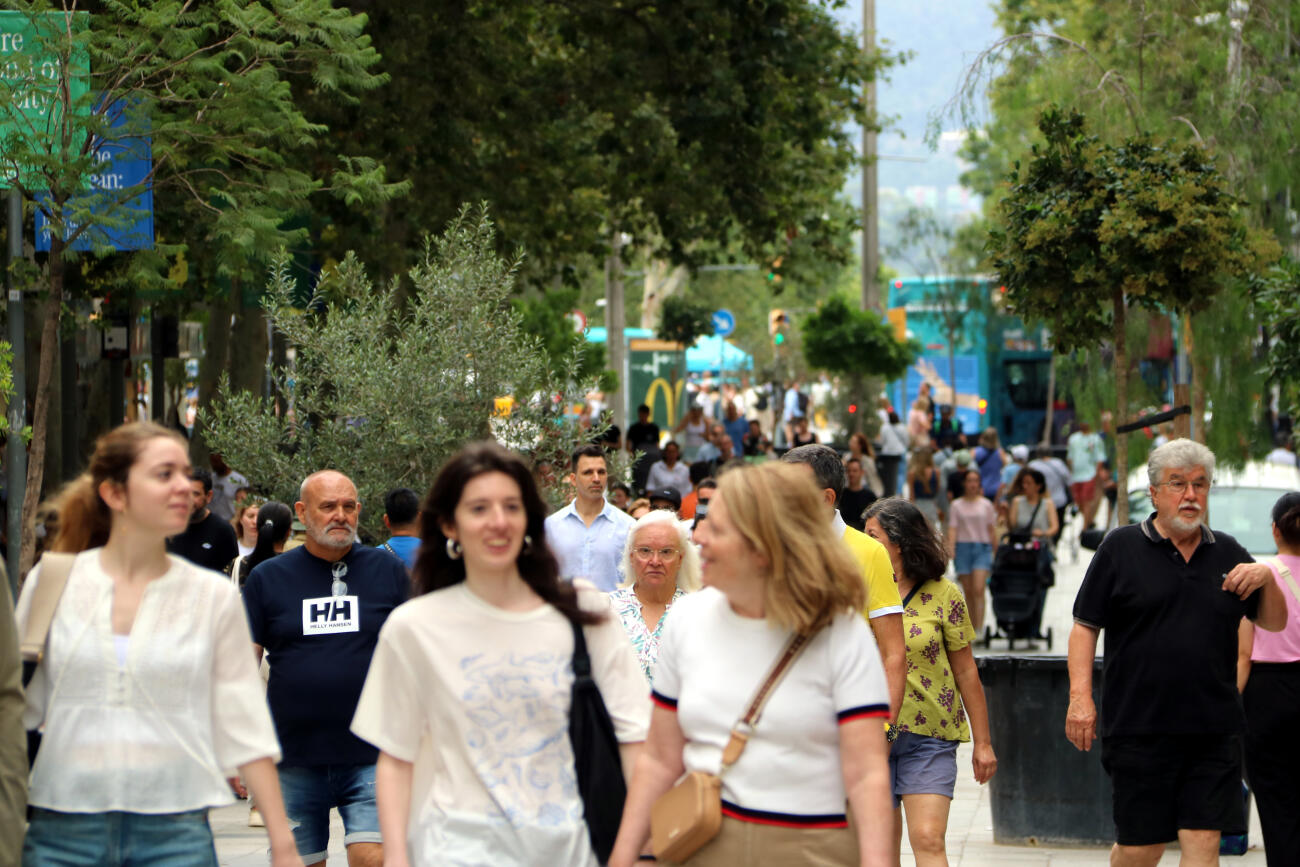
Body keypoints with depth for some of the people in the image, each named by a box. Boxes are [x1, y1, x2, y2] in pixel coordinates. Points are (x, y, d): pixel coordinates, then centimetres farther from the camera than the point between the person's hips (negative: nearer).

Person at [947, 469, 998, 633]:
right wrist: (950, 546, -15)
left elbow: (992, 529, 10)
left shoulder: (986, 505, 8)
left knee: (978, 590, -14)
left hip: (982, 548, -1)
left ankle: (979, 630, -17)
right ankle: (971, 628, 14)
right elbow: (953, 528, 1)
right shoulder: (957, 505, 8)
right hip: (963, 546, 1)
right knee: (968, 592, 4)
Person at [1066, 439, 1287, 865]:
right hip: (1140, 729, -3)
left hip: (1213, 730, 3)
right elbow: (1085, 625, 2)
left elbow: (1274, 623, 16)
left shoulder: (1228, 553, 13)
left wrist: (1267, 578, -4)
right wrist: (1080, 695, -9)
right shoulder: (1121, 547, 3)